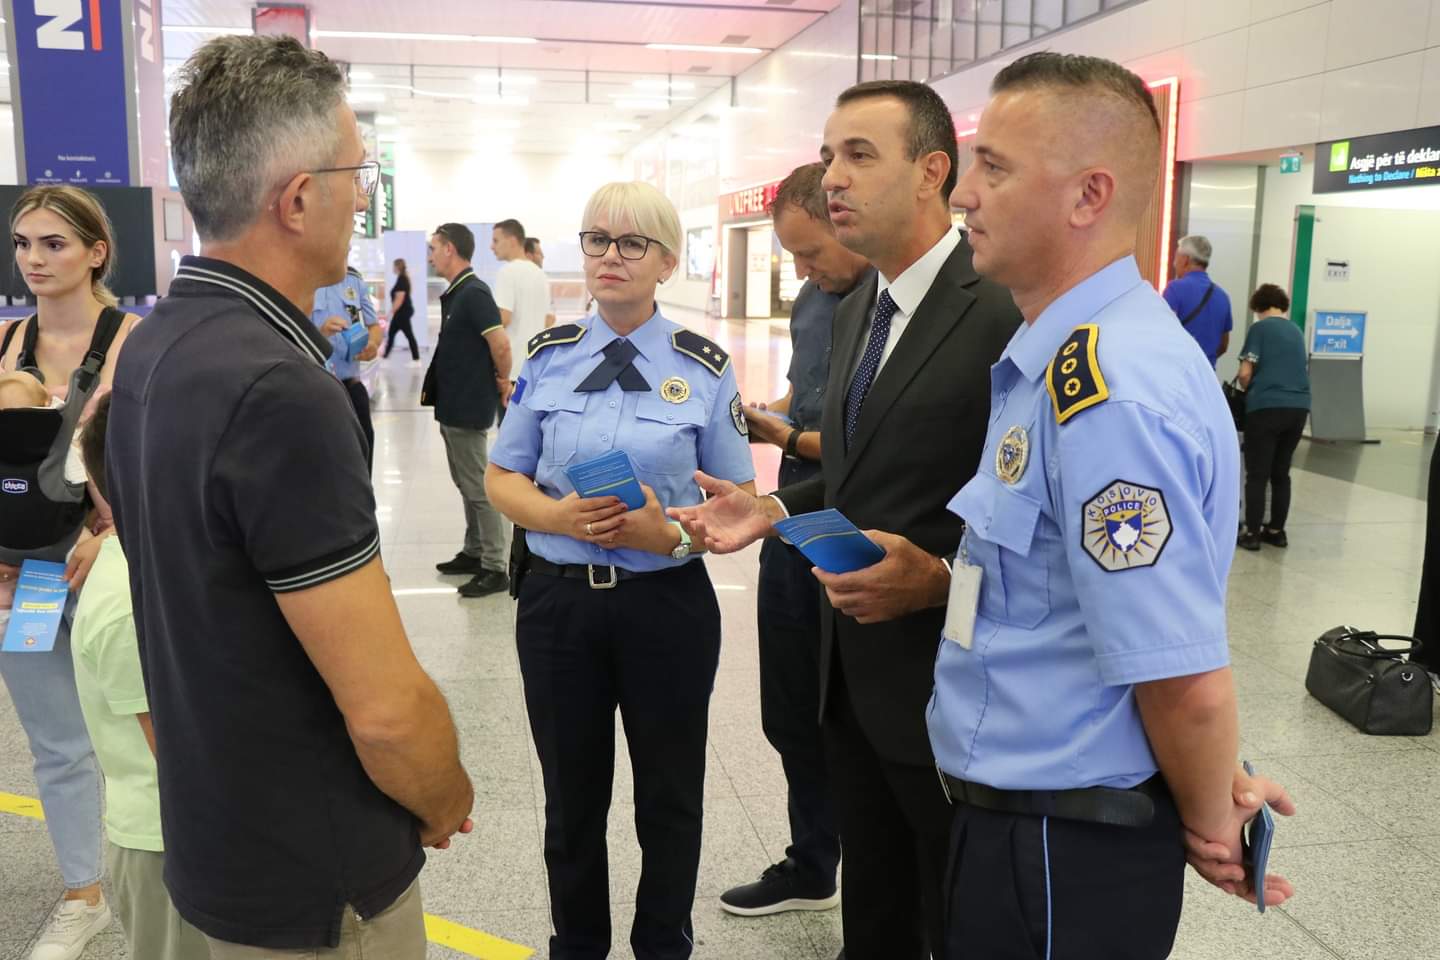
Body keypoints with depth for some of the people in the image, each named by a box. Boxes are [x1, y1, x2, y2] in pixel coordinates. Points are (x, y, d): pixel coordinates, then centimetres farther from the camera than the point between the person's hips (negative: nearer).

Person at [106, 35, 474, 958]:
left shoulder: (154, 348, 1)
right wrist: (444, 804, -7)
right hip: (316, 881, -8)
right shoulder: (278, 390, -29)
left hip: (214, 830, 8)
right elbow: (386, 707, -28)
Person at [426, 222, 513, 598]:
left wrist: (502, 380, -11)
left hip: (468, 408, -10)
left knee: (478, 487, -4)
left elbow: (501, 344, -25)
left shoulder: (474, 293, -19)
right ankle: (473, 553, 28)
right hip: (453, 405, 10)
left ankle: (494, 568, 2)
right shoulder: (455, 293, 12)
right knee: (465, 484, 17)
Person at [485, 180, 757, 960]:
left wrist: (671, 532, -20)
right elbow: (502, 477, 6)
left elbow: (738, 499, -1)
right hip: (559, 598, 2)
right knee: (571, 793, 16)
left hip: (667, 602, -1)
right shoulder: (547, 356, 1)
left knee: (669, 794, 14)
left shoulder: (704, 368, -4)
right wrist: (558, 516, -15)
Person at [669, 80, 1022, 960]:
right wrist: (775, 510, 3)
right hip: (853, 676, 8)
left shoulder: (1005, 313, -18)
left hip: (948, 685, -8)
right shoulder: (856, 312, 10)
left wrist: (941, 580, -31)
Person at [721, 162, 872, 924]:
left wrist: (786, 437, -17)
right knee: (791, 716, 19)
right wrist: (766, 416, 0)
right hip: (796, 533, 8)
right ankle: (809, 867, 39)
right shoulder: (812, 298, 8)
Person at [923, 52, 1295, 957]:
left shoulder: (1106, 390, -26)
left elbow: (1186, 679, -26)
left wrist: (1210, 825, -8)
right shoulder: (1071, 356, 6)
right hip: (1025, 812, 9)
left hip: (1061, 849, -9)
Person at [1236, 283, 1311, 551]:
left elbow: (1245, 372, -6)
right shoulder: (1296, 331, 17)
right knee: (1281, 473, 15)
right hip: (1299, 407, 5)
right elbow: (1303, 370, 22)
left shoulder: (1260, 328, 0)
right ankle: (1277, 530, 19)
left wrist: (1249, 391, 15)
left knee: (1257, 474, 1)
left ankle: (1252, 533, 1)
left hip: (1266, 406, -5)